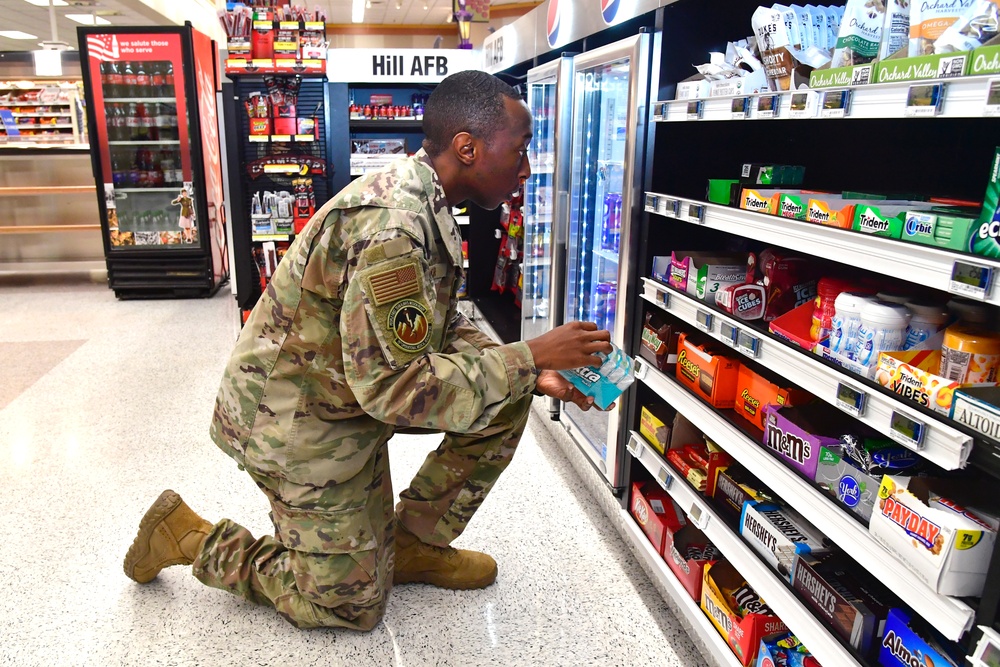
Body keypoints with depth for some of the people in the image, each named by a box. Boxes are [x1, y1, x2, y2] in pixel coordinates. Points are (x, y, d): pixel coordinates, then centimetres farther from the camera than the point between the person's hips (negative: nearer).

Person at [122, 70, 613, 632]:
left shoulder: (427, 205, 1)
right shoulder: (390, 227, -31)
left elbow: (445, 331, 6)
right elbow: (398, 386, -33)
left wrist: (530, 373, -8)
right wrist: (528, 357, -26)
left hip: (351, 387, 9)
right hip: (302, 422, -9)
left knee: (507, 400, 2)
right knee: (352, 605, 7)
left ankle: (416, 543, 14)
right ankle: (191, 537, 19)